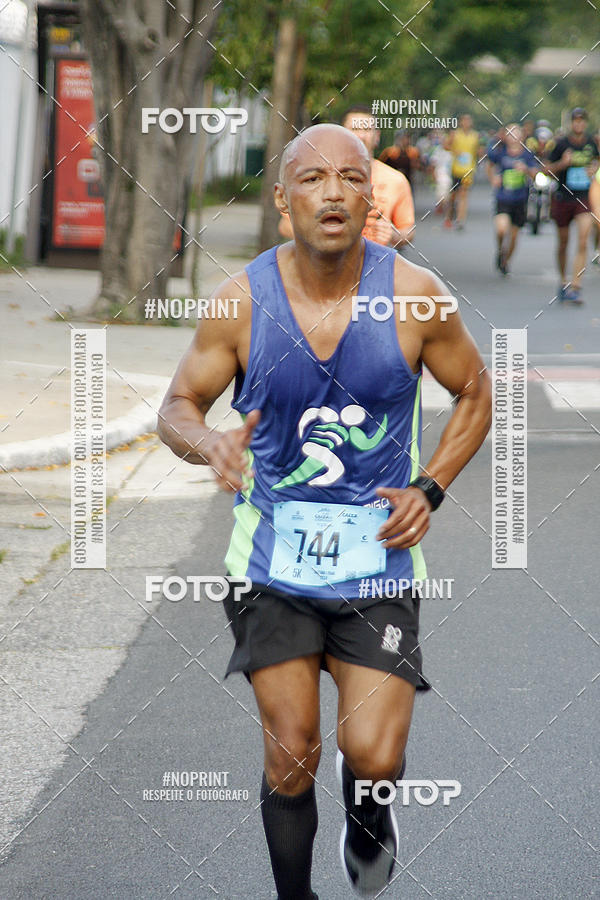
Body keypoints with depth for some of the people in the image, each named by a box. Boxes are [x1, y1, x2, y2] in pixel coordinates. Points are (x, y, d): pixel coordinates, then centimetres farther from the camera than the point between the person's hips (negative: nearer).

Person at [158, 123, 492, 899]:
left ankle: (365, 806, 27)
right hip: (272, 560, 0)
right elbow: (177, 406, 2)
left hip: (378, 561, 0)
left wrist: (429, 488, -5)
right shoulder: (243, 299, -8)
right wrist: (209, 444, -21)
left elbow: (474, 391, 8)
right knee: (290, 758, 1)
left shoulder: (414, 295, -9)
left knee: (373, 755, -10)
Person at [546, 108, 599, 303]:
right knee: (563, 243, 11)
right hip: (562, 198, -1)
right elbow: (548, 169, -2)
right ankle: (563, 282, 32)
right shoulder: (561, 143, -8)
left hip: (583, 199, 1)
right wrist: (563, 163, -21)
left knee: (583, 243, -14)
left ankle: (575, 287, -14)